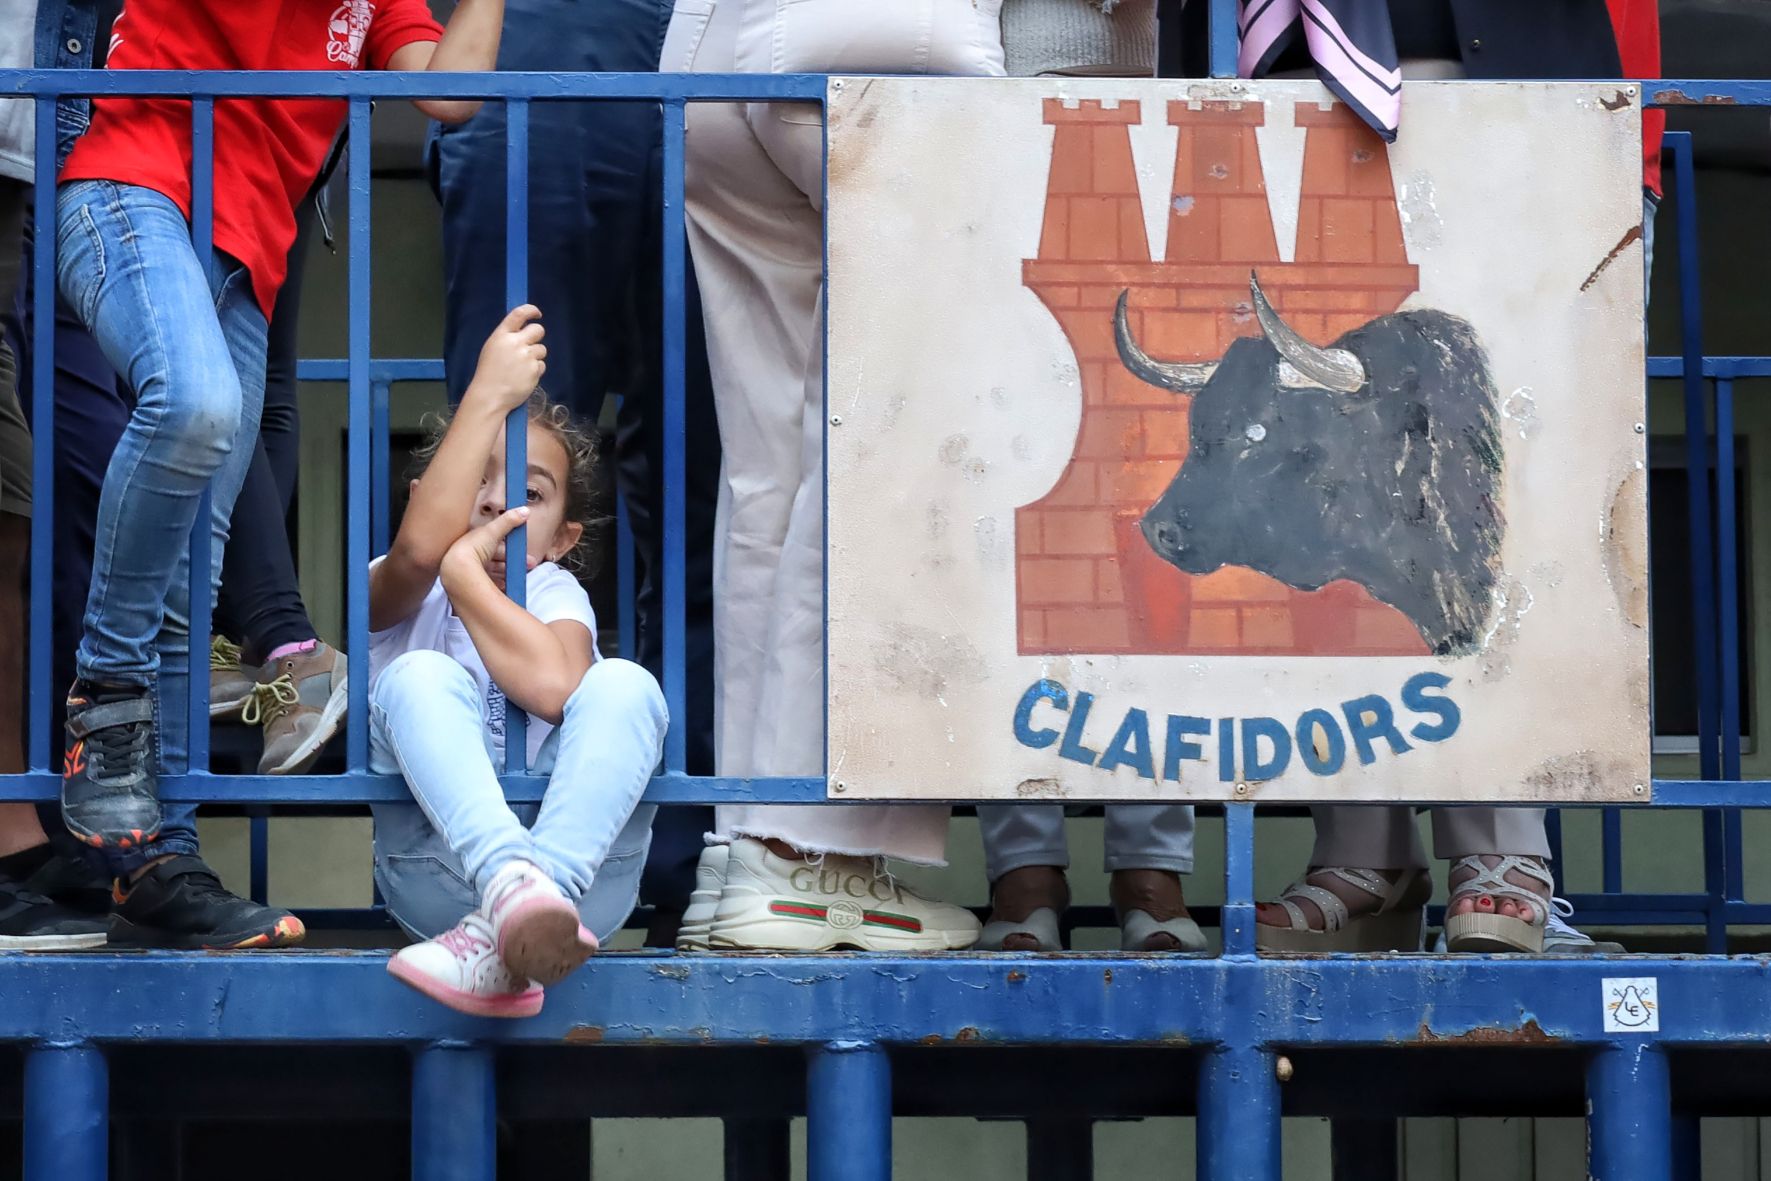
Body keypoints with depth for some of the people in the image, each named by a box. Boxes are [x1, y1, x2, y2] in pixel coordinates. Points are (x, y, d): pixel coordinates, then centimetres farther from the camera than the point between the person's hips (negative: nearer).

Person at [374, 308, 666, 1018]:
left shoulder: (554, 592, 13)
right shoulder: (396, 596, 11)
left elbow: (553, 684, -15)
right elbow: (421, 548, -19)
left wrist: (464, 568, -4)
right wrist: (488, 397, -17)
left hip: (579, 869, 1)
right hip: (441, 873, -1)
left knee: (624, 686, -22)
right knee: (421, 676, -21)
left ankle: (501, 940, -42)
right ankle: (514, 887, -49)